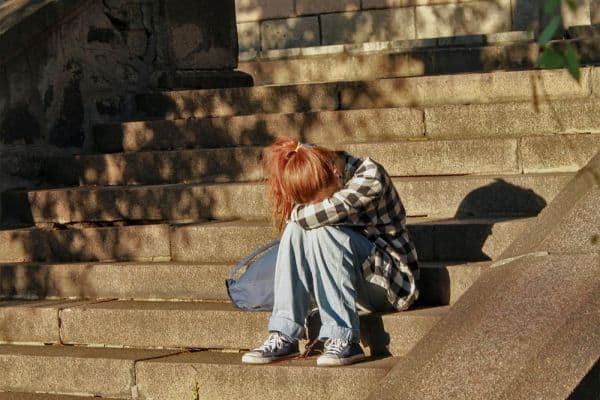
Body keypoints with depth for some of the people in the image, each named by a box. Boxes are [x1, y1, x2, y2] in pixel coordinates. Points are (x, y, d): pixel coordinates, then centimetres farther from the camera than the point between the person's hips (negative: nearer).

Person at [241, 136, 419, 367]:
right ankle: (284, 336, -23)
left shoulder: (370, 177, -21)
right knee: (296, 228, -19)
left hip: (390, 282, -6)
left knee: (320, 231, -29)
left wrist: (297, 213, -13)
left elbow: (320, 214, -30)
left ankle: (343, 338, -31)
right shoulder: (316, 188, -1)